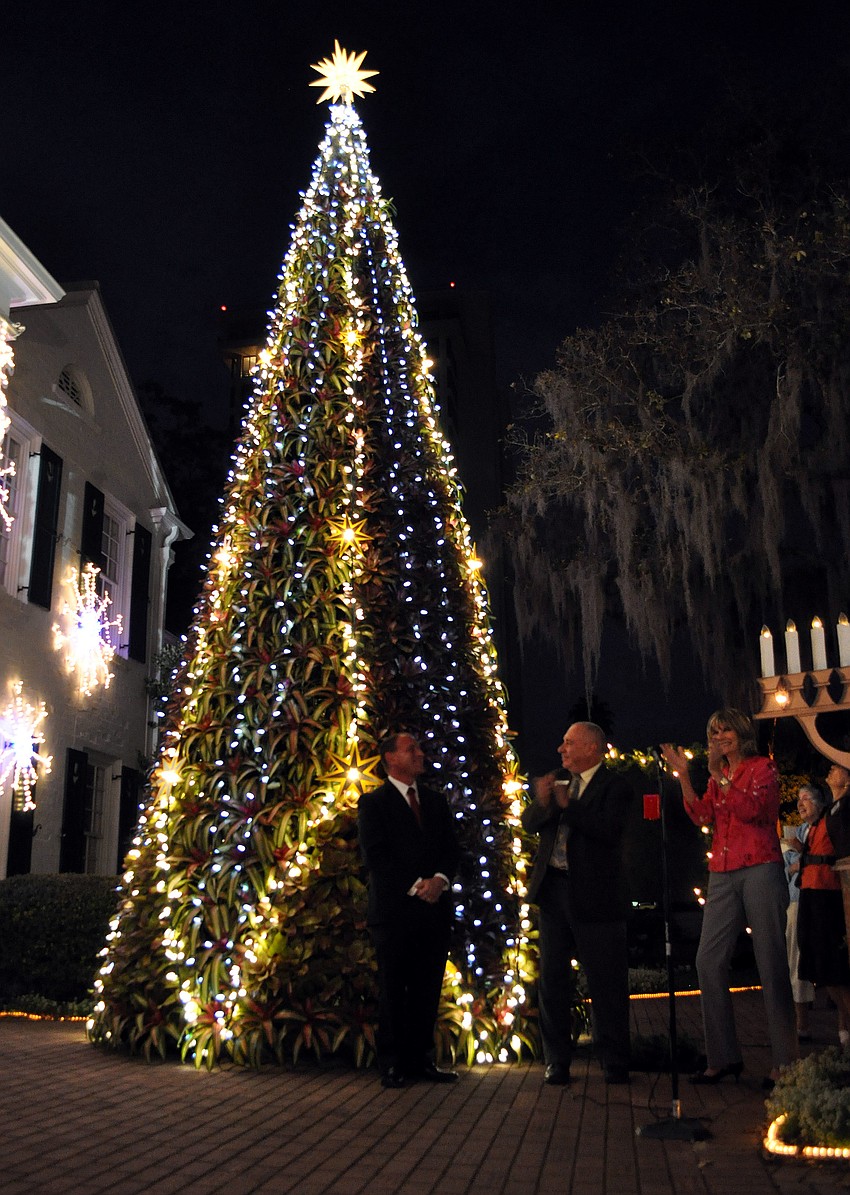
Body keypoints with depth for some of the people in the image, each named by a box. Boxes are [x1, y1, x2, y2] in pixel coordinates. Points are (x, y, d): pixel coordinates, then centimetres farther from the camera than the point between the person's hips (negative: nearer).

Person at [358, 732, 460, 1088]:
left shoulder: (437, 802, 17)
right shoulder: (374, 803, 0)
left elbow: (451, 850, 12)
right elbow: (374, 857, -8)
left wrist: (439, 880, -8)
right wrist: (416, 885, -14)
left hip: (434, 908, 5)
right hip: (394, 909, -4)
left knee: (428, 990, 7)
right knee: (392, 990, 3)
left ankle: (422, 1059, 16)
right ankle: (393, 1064, 11)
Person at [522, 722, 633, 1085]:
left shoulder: (614, 787, -6)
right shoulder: (558, 785, 13)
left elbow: (609, 830, -22)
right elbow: (529, 823, 4)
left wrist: (566, 804, -20)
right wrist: (541, 802, -16)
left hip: (594, 896, -6)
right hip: (553, 891, 6)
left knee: (606, 984, 3)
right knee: (552, 980, 10)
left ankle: (615, 1064, 16)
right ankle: (557, 1061, 21)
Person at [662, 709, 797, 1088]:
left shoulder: (763, 767, 2)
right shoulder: (717, 777, 19)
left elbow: (751, 809, -14)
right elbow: (701, 816, 4)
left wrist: (719, 776, -20)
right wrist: (683, 775, -3)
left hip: (760, 869, -6)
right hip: (723, 875, 6)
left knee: (771, 963, -3)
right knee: (709, 960, -1)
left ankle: (785, 1060, 5)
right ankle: (723, 1057, 6)